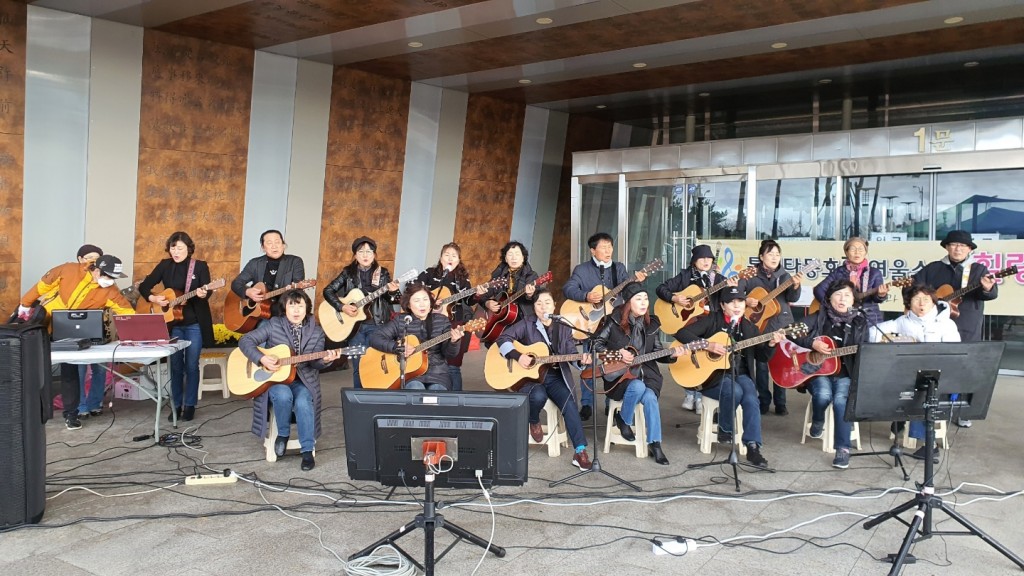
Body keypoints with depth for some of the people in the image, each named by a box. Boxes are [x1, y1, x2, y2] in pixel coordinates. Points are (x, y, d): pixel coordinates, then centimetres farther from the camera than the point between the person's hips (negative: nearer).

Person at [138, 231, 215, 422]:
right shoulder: (165, 265, 3)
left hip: (195, 323, -3)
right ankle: (176, 405, 17)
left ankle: (190, 405, 12)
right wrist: (153, 298, -12)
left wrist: (202, 294, -39)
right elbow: (143, 286, 6)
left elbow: (207, 290, -16)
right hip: (173, 323, 3)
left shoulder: (200, 266, -4)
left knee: (191, 365, 2)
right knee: (175, 365, 8)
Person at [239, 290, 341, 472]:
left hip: (303, 380, 1)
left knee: (303, 403, -31)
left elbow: (314, 362, -1)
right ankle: (282, 434, -6)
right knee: (283, 395, -35)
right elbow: (245, 341, -4)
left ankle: (308, 450, -16)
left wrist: (325, 360, -25)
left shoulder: (316, 332, 2)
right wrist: (262, 358, -19)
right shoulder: (273, 325, -2)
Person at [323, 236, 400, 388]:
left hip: (376, 324, -1)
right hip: (354, 324, 1)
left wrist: (392, 292, -20)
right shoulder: (348, 272, 3)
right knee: (358, 366, 4)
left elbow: (390, 300, 2)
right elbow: (328, 291, 1)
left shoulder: (382, 273, 2)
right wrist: (341, 307, -12)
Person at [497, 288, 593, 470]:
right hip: (529, 377, -2)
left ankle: (580, 451, -22)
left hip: (555, 377, 2)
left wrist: (581, 360, -22)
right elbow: (502, 339, -6)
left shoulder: (564, 328, 9)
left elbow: (572, 353, 1)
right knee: (538, 396, -35)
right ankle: (534, 421, 1)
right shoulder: (526, 326, 0)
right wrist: (518, 356, -19)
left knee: (569, 404, -23)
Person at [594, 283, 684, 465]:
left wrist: (671, 354, -9)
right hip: (618, 374, -3)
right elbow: (595, 344, -4)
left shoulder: (652, 323, 5)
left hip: (645, 372, 3)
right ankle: (623, 419, -5)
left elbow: (656, 352, 10)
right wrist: (617, 353, -15)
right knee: (638, 386, -35)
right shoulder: (615, 320, -6)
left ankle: (654, 445, -15)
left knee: (650, 397, -28)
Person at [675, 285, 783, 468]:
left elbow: (761, 357, 11)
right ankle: (725, 430, -6)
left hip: (739, 373, 4)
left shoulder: (749, 327, 11)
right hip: (711, 374, -4)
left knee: (751, 399, -26)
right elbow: (681, 333, -14)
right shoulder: (712, 320, -4)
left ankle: (752, 446, -21)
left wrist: (770, 345, -10)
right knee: (734, 391, -32)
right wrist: (707, 345, -23)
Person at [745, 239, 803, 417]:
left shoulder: (784, 275, 5)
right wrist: (745, 301, -18)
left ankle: (780, 403, 14)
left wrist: (796, 286, -25)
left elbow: (792, 298, -6)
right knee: (762, 364, 4)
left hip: (782, 324, 2)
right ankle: (764, 401, 16)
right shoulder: (751, 275, -1)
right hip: (759, 325, -2)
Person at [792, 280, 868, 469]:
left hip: (845, 373, 1)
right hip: (818, 370, 0)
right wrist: (812, 343, -16)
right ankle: (817, 422, 4)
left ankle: (843, 448, -23)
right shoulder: (819, 318, 3)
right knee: (823, 394, -32)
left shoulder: (859, 323, 8)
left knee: (840, 399, -30)